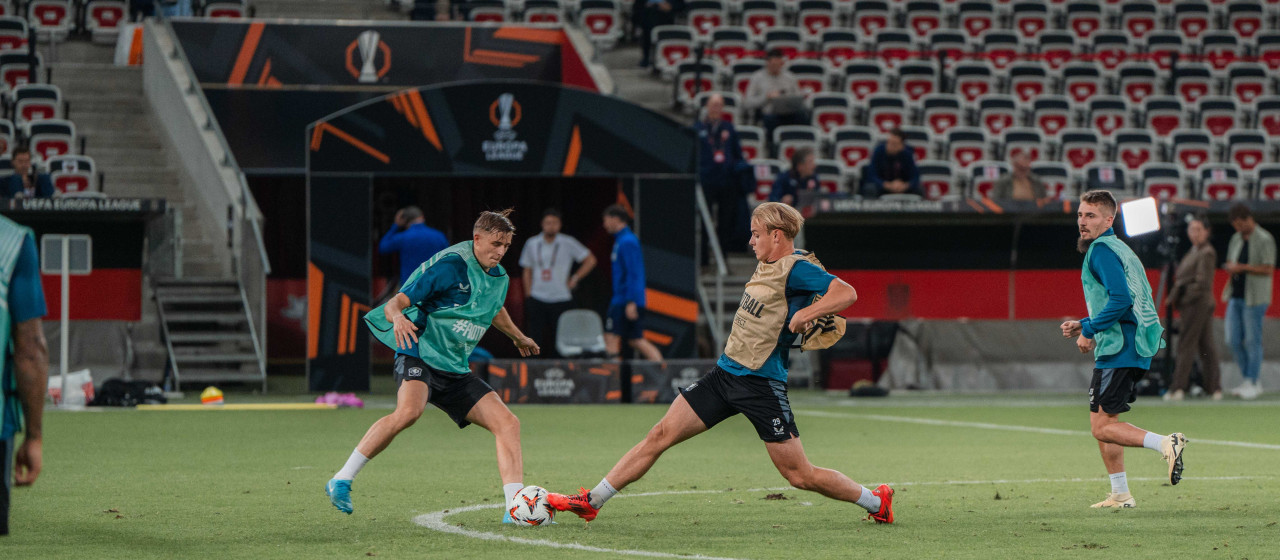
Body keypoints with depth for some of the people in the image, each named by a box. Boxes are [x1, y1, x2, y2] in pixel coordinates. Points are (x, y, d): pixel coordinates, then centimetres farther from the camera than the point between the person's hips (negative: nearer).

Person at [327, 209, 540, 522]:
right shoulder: (449, 265, -11)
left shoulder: (499, 278, 12)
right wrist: (398, 317, -38)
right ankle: (341, 482, -26)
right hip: (420, 354, -8)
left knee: (508, 423, -4)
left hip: (455, 371, 8)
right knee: (409, 411, -36)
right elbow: (396, 302, -14)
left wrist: (518, 338, 53)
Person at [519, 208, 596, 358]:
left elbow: (590, 260, 7)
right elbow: (527, 271, 15)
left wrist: (575, 279, 0)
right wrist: (528, 294, 6)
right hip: (537, 299, 2)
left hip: (561, 299, -2)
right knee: (534, 338, -7)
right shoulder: (532, 244, 8)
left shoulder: (568, 243, 0)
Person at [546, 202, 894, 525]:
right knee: (661, 435, 2)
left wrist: (806, 314, -32)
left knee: (799, 475, -2)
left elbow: (847, 293, -27)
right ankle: (591, 502, 4)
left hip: (762, 385, -8)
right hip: (725, 372, 8)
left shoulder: (797, 269, -15)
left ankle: (876, 501, 19)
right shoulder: (766, 265, 10)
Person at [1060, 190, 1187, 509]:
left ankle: (1165, 444, -21)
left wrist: (1089, 331, -13)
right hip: (1136, 350, 10)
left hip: (1119, 350, -10)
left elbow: (1121, 299, -23)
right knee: (1103, 423, 15)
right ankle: (1120, 495, 16)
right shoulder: (1119, 249, 20)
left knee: (1102, 428, -9)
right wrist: (1084, 325, 21)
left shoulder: (1101, 250, -11)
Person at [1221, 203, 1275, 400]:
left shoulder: (1264, 240, -9)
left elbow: (1269, 270, -15)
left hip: (1254, 298, -7)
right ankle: (1249, 381, 15)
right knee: (1234, 341, 5)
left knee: (1252, 341, -3)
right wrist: (1230, 269, -1)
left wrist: (1243, 267, -21)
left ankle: (1252, 384, 4)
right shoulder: (1236, 238, 13)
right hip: (1236, 296, 7)